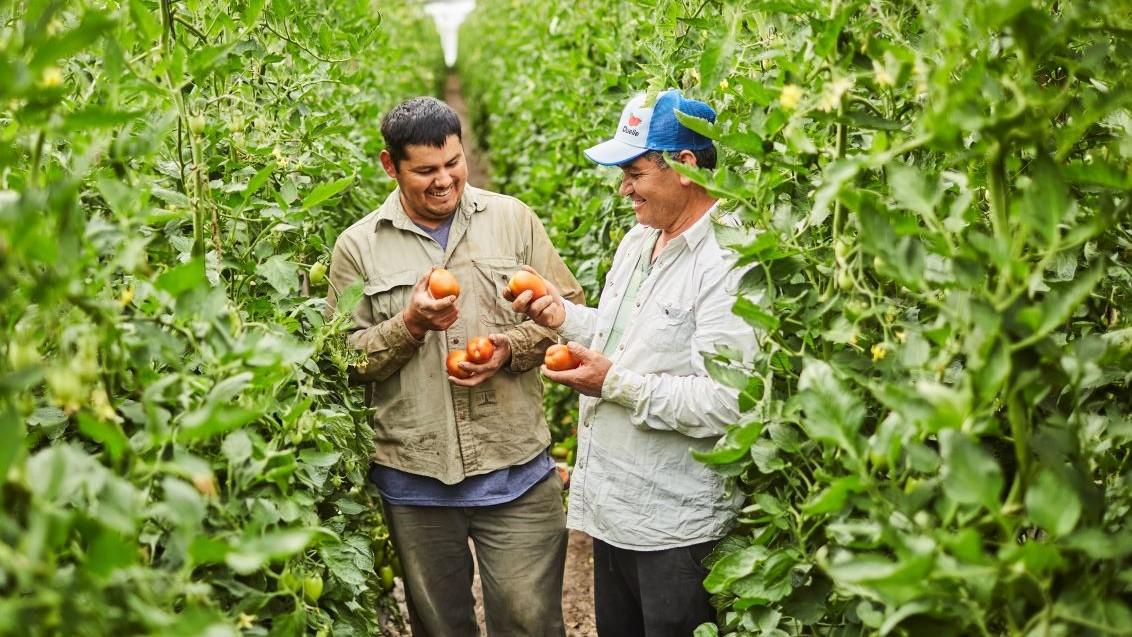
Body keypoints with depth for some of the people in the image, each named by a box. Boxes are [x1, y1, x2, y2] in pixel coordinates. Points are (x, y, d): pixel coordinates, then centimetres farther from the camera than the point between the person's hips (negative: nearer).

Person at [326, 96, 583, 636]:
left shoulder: (512, 220, 2)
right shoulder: (357, 247, 0)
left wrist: (512, 346, -13)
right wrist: (409, 324, -17)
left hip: (516, 470, 0)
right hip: (413, 480, 1)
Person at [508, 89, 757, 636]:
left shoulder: (731, 263, -21)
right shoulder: (637, 240, 9)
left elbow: (726, 404, -27)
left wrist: (616, 382, -23)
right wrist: (565, 316, 4)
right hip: (612, 508, 9)